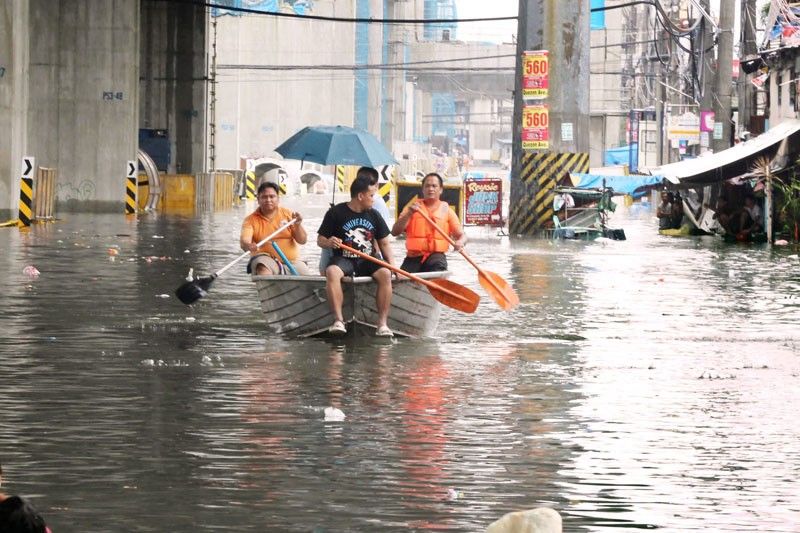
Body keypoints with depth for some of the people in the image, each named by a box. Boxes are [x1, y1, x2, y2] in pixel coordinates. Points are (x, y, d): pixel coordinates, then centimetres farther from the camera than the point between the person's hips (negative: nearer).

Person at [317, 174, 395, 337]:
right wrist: (328, 243, -21)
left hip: (368, 262, 3)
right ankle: (338, 320, -40)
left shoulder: (374, 215, 12)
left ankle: (382, 324, -28)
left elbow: (384, 244, 15)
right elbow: (320, 240, 4)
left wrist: (392, 264, -1)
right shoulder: (336, 213, 0)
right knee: (331, 272, -36)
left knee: (385, 273, -28)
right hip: (343, 259, -3)